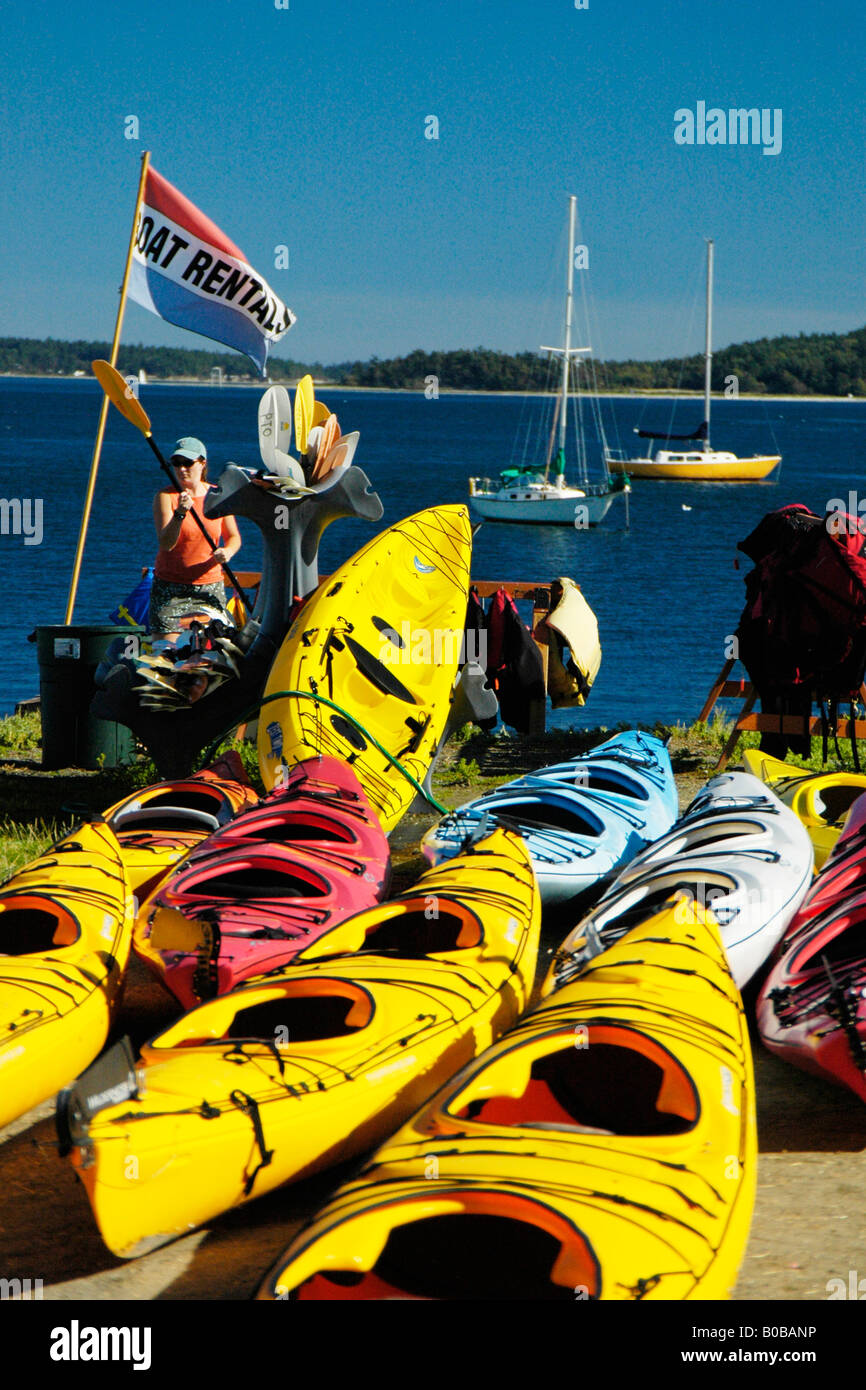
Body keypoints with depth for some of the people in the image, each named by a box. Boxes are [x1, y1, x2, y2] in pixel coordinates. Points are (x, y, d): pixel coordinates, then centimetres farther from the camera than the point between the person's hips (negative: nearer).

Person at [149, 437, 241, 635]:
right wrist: (180, 513, -30)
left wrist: (227, 552, -10)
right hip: (170, 587, -2)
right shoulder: (165, 497, -4)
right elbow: (166, 544, -15)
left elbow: (234, 537, 13)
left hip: (210, 586, 2)